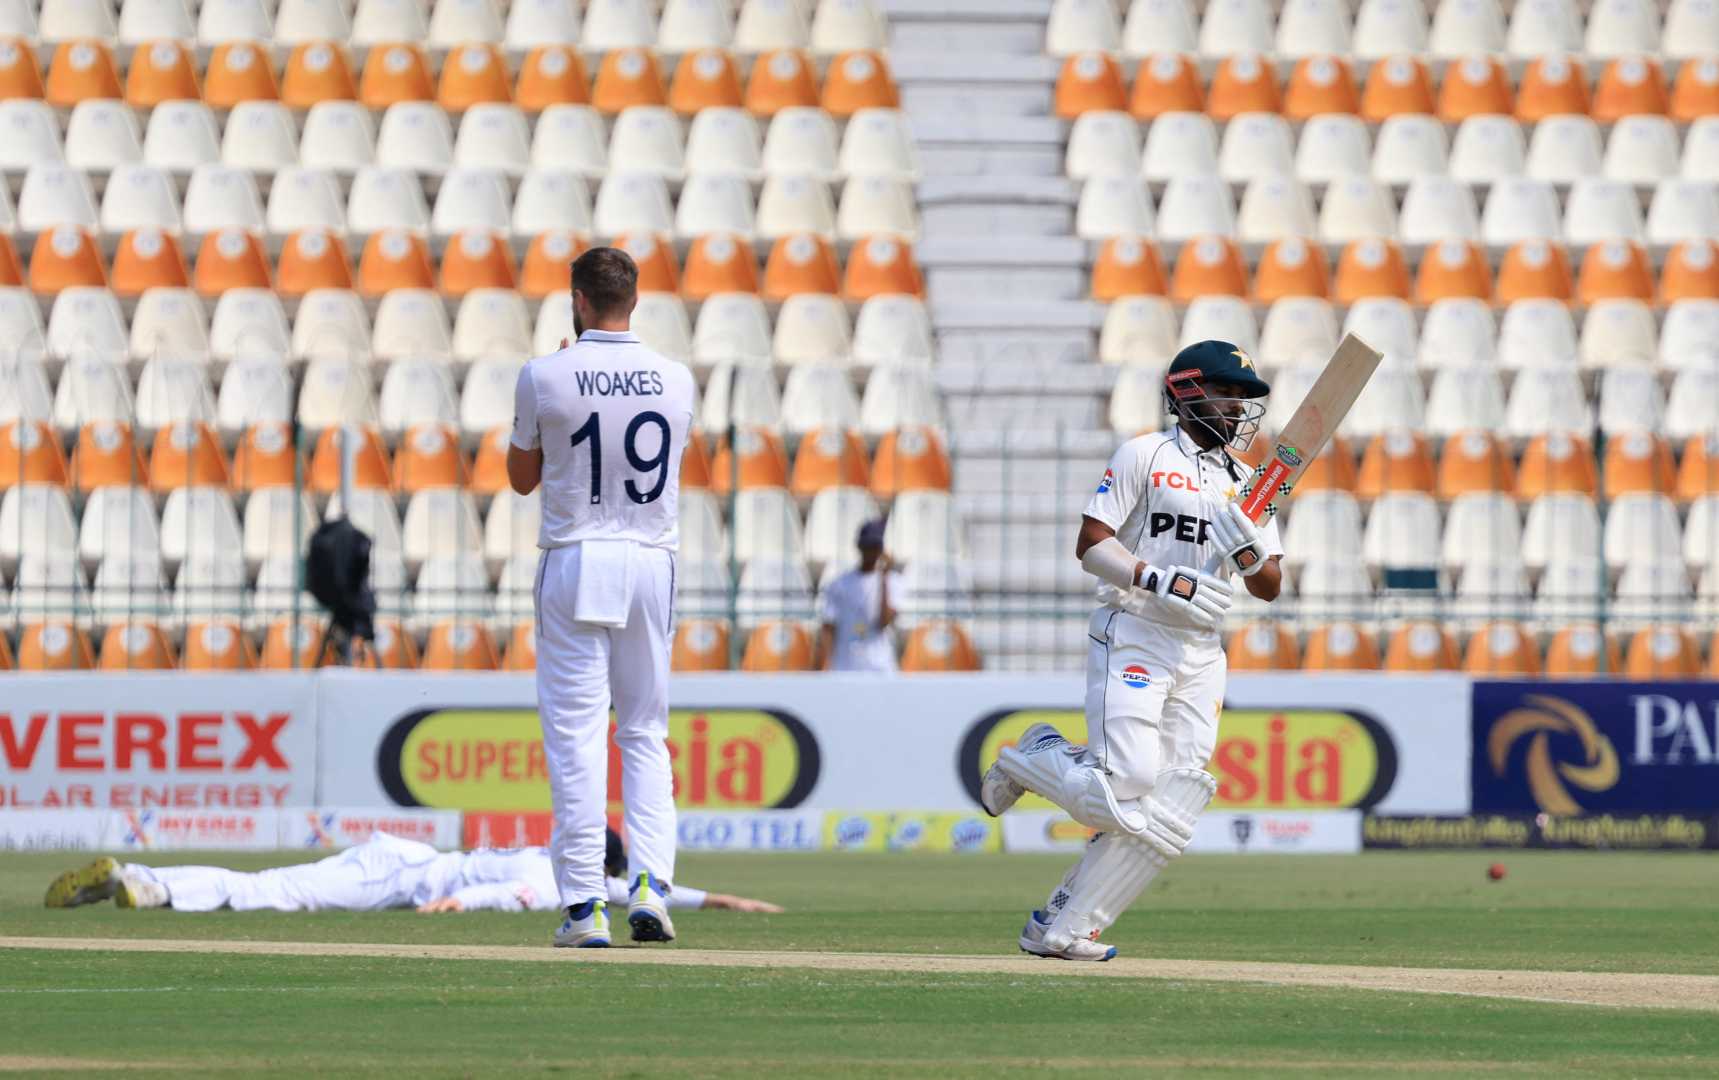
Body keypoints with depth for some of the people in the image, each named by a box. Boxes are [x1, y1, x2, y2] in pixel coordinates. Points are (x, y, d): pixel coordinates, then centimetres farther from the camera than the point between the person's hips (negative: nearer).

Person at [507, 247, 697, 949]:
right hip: (652, 563, 3)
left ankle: (585, 906, -5)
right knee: (645, 735, 12)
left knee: (575, 735, -1)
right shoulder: (676, 380, 2)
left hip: (574, 563, -3)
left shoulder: (545, 377, -8)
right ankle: (651, 884, -4)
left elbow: (522, 477, 6)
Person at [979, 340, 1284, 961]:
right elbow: (1091, 545, -7)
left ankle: (1060, 928, 2)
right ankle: (1031, 762, 10)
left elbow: (1270, 586, 13)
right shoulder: (1145, 457, -1)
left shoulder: (1247, 484, 16)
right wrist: (1162, 580, -20)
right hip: (1132, 637, -6)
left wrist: (1245, 545, -9)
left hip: (1201, 654, 6)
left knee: (1168, 813, -5)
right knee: (1124, 792, -20)